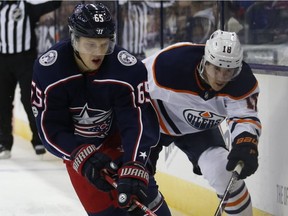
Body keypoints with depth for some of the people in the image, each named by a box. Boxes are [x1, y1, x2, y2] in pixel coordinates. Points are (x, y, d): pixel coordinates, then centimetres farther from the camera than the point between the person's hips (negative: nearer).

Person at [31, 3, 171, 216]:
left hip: (116, 137, -1)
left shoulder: (128, 68, -29)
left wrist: (134, 168, -46)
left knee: (139, 189, -16)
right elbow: (50, 128, -22)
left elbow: (138, 122, -32)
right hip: (74, 144, 1)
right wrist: (83, 157, -35)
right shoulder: (48, 68, -26)